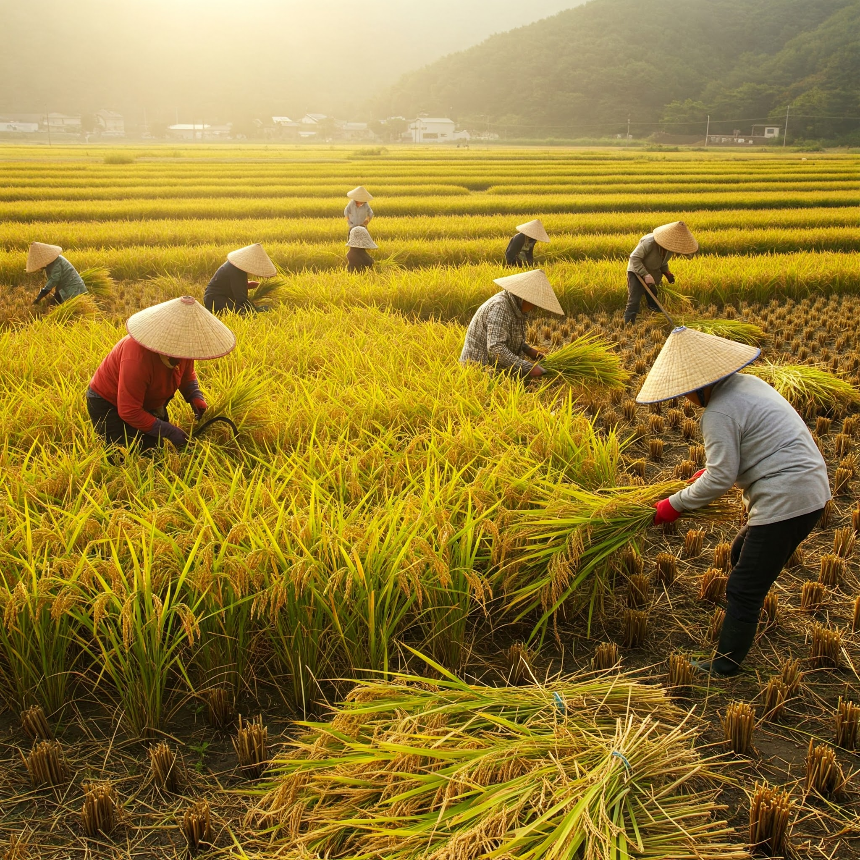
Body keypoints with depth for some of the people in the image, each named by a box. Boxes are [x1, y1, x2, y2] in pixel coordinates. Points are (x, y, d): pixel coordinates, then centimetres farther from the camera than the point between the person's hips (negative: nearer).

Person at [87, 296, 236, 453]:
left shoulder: (182, 350, -17)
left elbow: (187, 374, 7)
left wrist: (194, 396, -15)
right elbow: (129, 412, -35)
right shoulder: (138, 358, -41)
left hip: (148, 402, 7)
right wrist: (169, 431, -33)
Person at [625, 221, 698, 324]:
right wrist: (646, 275, -36)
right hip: (637, 273, -7)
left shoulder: (670, 246, -9)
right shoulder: (649, 242, -32)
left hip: (652, 274, 7)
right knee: (634, 301, -16)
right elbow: (634, 258, -30)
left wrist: (666, 272, -8)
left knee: (654, 302, 18)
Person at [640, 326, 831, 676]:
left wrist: (675, 505, -4)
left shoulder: (719, 412, -18)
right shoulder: (747, 383, 11)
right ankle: (742, 616, 46)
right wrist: (711, 469, 12)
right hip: (811, 488, 10)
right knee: (743, 553, 28)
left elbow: (720, 479, -16)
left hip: (786, 500, -10)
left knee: (744, 587, -1)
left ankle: (725, 664, 8)